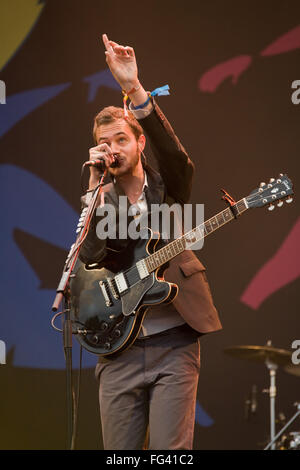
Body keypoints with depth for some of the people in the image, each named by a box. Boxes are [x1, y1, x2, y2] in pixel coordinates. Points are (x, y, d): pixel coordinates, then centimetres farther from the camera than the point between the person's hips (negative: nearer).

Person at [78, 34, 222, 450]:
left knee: (170, 449, -10)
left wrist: (134, 88, -30)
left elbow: (175, 153, -19)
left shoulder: (168, 186, 6)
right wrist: (96, 183, -12)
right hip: (118, 348, 3)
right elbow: (90, 255, -8)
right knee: (118, 451, 2)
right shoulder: (100, 198, 11)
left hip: (174, 342, -3)